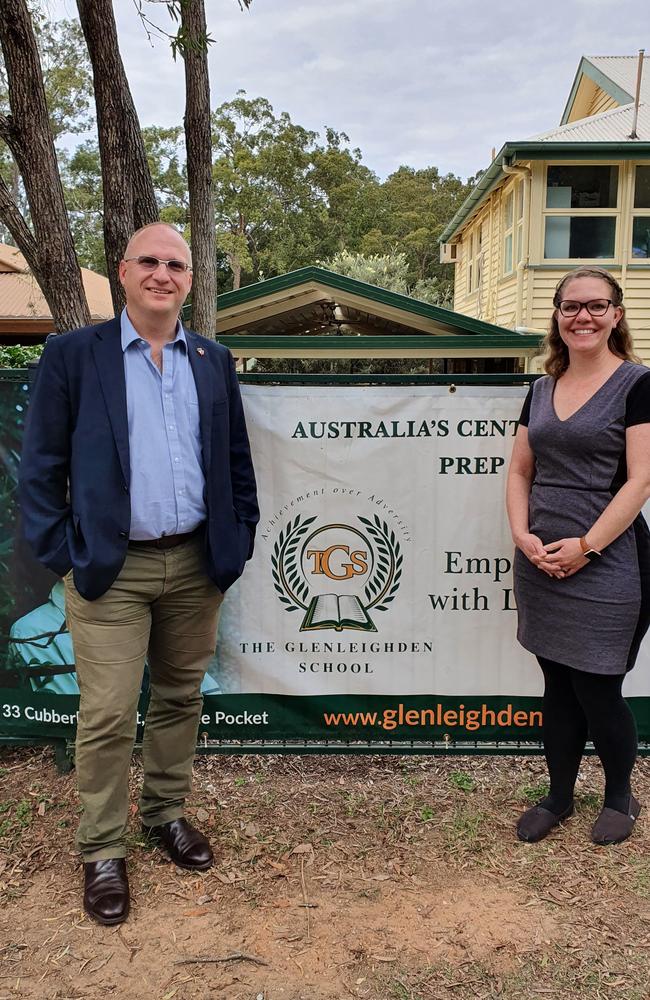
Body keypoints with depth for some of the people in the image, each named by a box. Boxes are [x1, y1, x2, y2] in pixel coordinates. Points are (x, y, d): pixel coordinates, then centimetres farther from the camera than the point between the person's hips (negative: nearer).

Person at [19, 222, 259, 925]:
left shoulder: (213, 361, 8)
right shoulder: (72, 355, -2)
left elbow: (236, 461, 13)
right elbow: (41, 466, -2)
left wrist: (238, 540, 6)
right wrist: (61, 554, -8)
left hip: (196, 564, 4)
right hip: (111, 570, -3)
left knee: (179, 699, 15)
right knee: (108, 716, 2)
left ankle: (166, 813, 36)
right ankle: (101, 852, 21)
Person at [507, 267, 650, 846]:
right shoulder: (543, 389, 10)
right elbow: (520, 471, 12)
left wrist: (584, 546, -17)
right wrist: (522, 535, -4)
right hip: (540, 564, 5)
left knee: (597, 691, 4)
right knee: (558, 686, 15)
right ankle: (559, 797, 31)